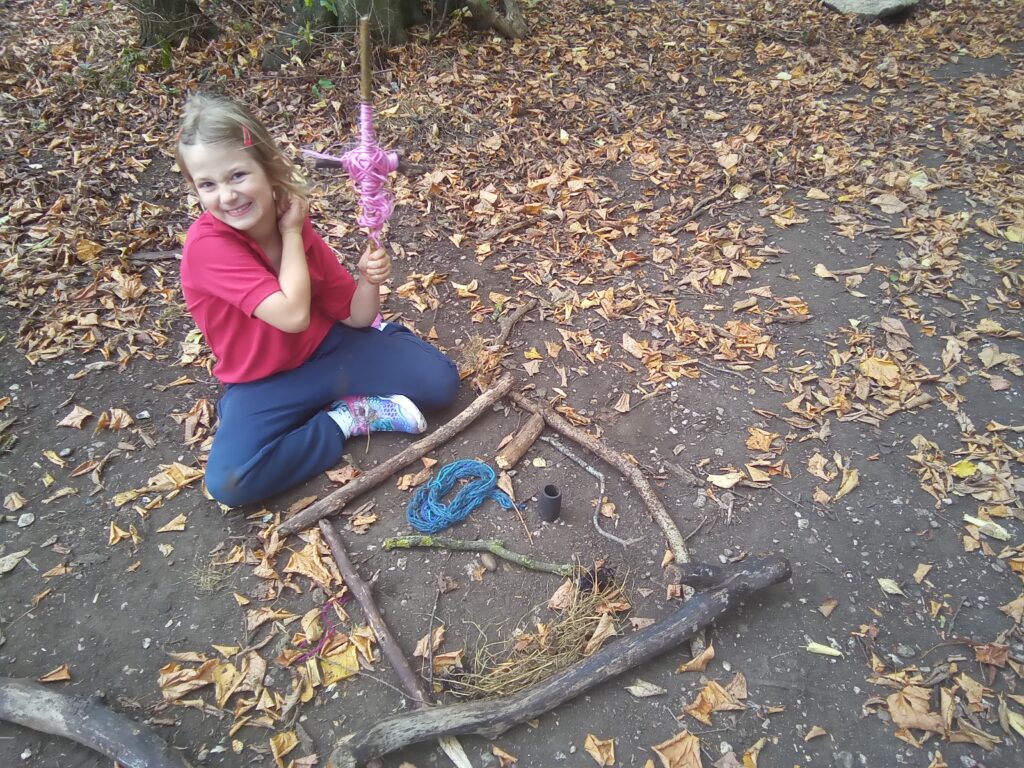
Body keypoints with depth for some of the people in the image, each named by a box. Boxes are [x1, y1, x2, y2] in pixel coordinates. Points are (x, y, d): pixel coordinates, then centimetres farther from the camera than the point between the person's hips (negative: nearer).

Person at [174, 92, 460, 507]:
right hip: (264, 384, -3)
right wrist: (291, 233, -20)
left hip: (327, 348, 3)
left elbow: (354, 316, 0)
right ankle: (345, 418, -16)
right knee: (228, 483, -31)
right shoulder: (207, 244, -23)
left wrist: (369, 280, -23)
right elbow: (292, 315, -32)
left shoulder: (297, 227, -6)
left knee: (440, 382, -11)